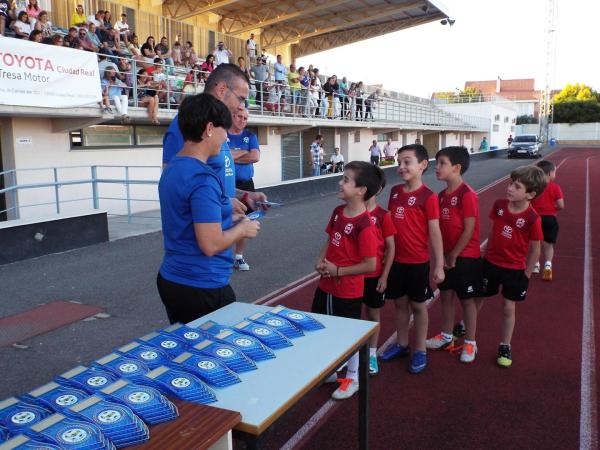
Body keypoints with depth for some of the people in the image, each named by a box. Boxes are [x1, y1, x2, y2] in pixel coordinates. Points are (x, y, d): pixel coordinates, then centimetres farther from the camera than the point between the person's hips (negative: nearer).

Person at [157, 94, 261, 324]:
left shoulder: (172, 169, 7)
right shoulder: (203, 179, -22)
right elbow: (211, 245, -25)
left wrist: (228, 216, 15)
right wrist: (243, 229, -9)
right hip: (202, 287, -9)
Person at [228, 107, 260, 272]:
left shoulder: (250, 136, 8)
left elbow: (255, 157, -7)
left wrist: (232, 156, -8)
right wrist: (244, 152, -11)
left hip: (245, 185, 4)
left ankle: (239, 257, 21)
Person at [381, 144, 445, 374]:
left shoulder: (428, 196, -14)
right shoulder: (394, 191, 3)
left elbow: (435, 232, -13)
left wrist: (439, 265, -13)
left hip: (418, 262, -5)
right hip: (396, 259, 5)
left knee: (418, 305, 9)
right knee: (400, 303, 17)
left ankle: (420, 350, 24)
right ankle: (401, 344, 33)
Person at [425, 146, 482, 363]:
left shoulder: (467, 194, -18)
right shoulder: (442, 195, 5)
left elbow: (469, 230, -18)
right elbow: (440, 227, 8)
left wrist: (453, 256, -12)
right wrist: (442, 255, 0)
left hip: (466, 257, -7)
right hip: (446, 256, 7)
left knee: (467, 299, 6)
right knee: (446, 295, 16)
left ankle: (470, 343, 21)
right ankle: (446, 337, 33)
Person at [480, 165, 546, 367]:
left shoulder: (532, 219, -20)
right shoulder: (499, 205, -8)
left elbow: (535, 250, -10)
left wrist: (526, 274, -5)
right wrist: (487, 253, 10)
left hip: (515, 269, -3)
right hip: (491, 263, 3)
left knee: (508, 308, 8)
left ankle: (505, 347, 26)